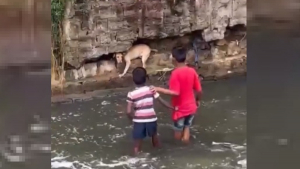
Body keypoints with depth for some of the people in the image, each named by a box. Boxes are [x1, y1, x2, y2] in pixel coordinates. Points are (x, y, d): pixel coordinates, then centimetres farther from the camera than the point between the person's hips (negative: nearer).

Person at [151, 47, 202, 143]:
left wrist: (159, 89, -23)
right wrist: (198, 101, 18)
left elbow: (175, 93, -27)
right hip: (191, 107, 5)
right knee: (186, 128, 22)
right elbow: (199, 90, 0)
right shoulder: (192, 71, -4)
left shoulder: (175, 73, -21)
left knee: (178, 131, 14)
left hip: (180, 109, -5)